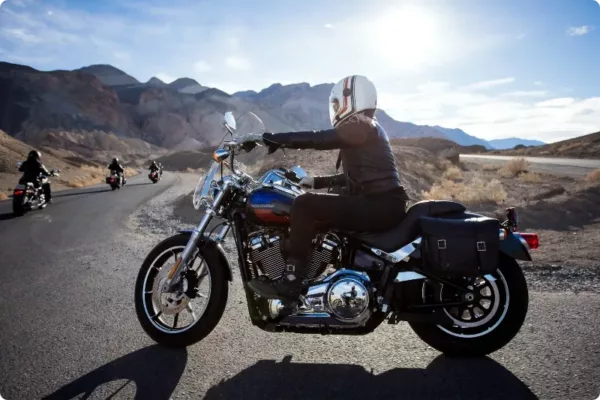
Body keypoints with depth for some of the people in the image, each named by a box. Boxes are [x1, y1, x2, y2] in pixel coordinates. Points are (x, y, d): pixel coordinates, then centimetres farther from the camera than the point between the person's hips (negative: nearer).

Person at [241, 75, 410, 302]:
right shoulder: (367, 130, 22)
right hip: (382, 206, 11)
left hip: (379, 207, -11)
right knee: (313, 217, 20)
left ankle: (290, 283, -19)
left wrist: (267, 138, -16)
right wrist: (317, 181, 29)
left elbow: (315, 139, -20)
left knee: (305, 205, -20)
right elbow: (353, 177, 28)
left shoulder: (359, 127, -9)